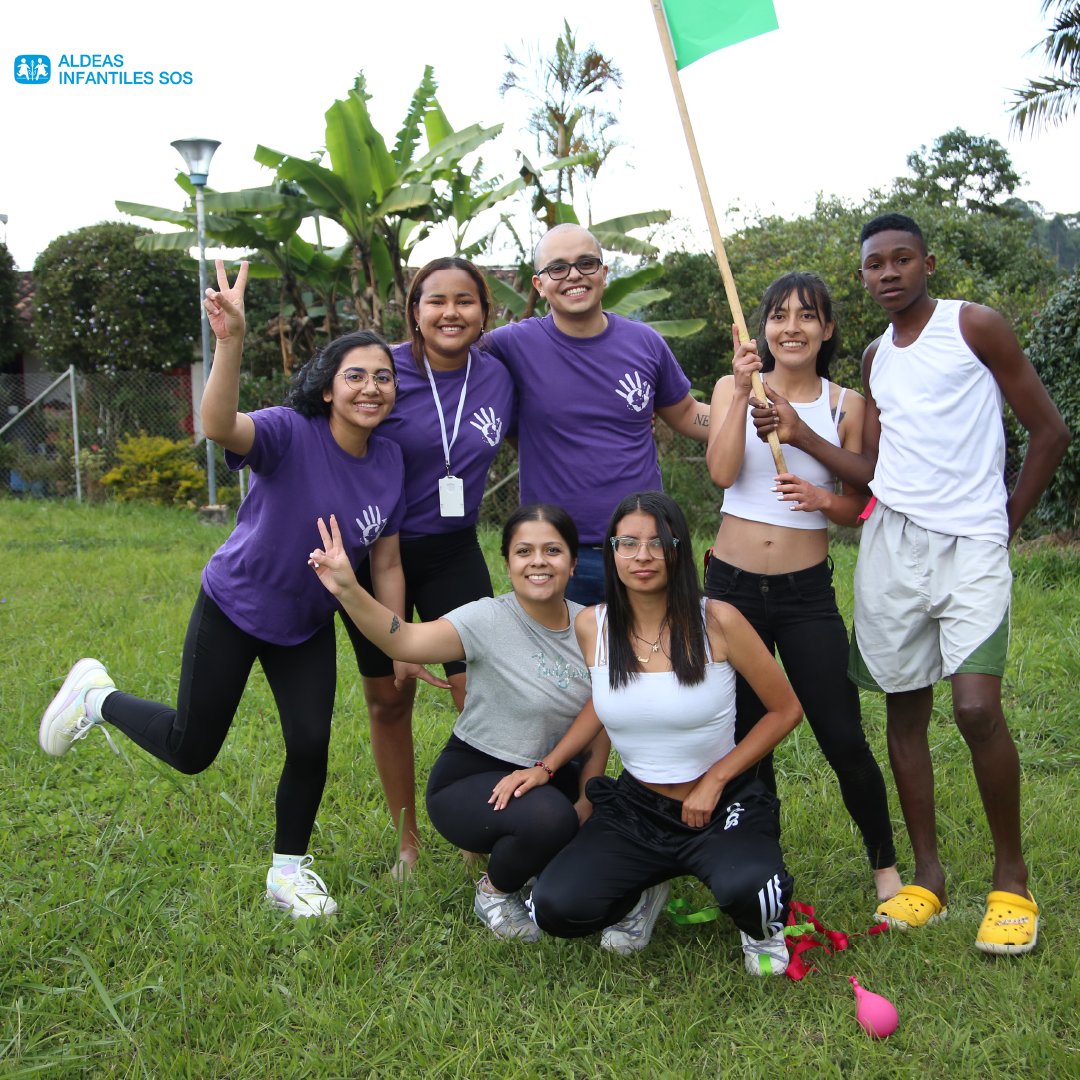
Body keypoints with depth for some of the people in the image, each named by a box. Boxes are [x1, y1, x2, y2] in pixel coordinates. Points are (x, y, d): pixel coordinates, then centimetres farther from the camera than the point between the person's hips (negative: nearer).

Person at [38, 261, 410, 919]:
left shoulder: (390, 460, -9)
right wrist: (232, 341, -63)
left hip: (308, 625, 5)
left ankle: (289, 871, 25)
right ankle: (98, 696, 33)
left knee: (311, 746, 0)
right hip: (233, 610, -4)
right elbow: (219, 426, -48)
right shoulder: (290, 432, -25)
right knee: (191, 750, 5)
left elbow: (386, 562, -1)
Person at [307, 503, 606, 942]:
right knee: (549, 820, -34)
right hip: (470, 779, -6)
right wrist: (347, 590, -48)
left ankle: (543, 869, 16)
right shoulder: (490, 620, -18)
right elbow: (404, 641, -33)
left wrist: (587, 801, -4)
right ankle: (495, 891, 0)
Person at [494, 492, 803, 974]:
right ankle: (644, 894, 17)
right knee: (556, 908, -19)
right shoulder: (591, 626, -5)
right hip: (634, 807, 3)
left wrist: (715, 779, -10)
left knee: (746, 890, -35)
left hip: (724, 804, -3)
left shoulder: (717, 621, -15)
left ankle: (763, 928, 7)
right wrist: (545, 767, 6)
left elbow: (786, 709, -5)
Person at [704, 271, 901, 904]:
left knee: (845, 740, -2)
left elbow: (857, 508, 6)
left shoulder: (846, 405, 2)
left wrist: (824, 499, -15)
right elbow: (722, 472, -13)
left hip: (807, 591, -1)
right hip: (733, 585, 1)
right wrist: (742, 393, -19)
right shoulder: (734, 389, 2)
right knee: (748, 737, 11)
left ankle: (886, 864, 20)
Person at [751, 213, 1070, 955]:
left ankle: (1012, 879, 3)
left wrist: (1007, 521, 2)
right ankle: (927, 876, 17)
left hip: (972, 546, -5)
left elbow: (1050, 430, 2)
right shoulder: (876, 358, 16)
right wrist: (798, 432, 0)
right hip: (893, 543, 5)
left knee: (978, 708, -16)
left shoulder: (973, 325, 1)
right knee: (905, 710, 6)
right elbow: (872, 469, 10)